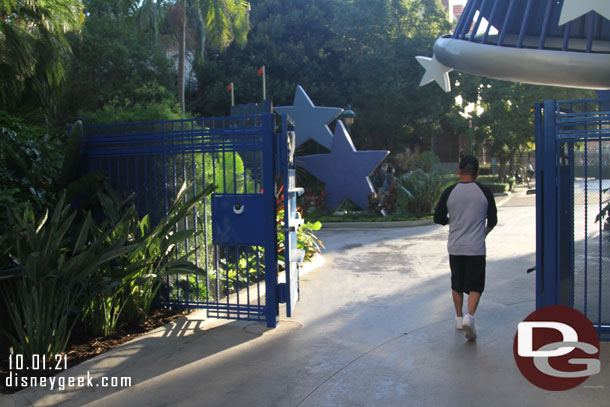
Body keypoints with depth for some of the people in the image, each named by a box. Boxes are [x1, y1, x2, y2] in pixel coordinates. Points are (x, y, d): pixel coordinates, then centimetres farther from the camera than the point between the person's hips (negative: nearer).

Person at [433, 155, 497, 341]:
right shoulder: (485, 192, -5)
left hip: (455, 247, 2)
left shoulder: (449, 192, -5)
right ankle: (470, 317, -13)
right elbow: (493, 220, 5)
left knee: (457, 284, 17)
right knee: (475, 285, 6)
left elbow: (438, 218, 0)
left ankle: (459, 318, 26)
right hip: (476, 248, -1)